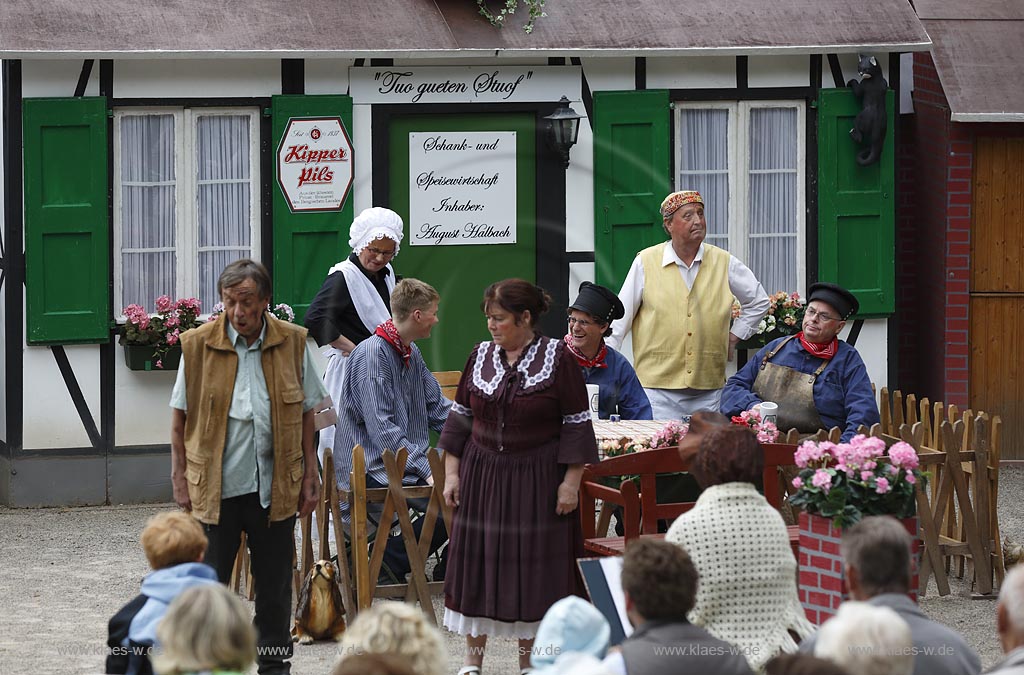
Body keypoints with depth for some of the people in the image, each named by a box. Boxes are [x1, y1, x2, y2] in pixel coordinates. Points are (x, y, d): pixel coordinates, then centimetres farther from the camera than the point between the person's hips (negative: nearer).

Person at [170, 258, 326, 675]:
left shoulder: (292, 343, 1)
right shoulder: (198, 345, -4)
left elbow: (305, 416, 7)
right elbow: (179, 418, 3)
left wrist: (309, 477, 4)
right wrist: (179, 478, -1)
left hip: (275, 487, 1)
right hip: (214, 486, -1)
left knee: (275, 583, 10)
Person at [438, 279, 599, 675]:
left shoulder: (557, 359, -7)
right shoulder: (481, 356, 4)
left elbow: (577, 425, -7)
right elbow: (460, 418, 10)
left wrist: (571, 482, -11)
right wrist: (452, 474, 5)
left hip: (538, 480, -3)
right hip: (482, 477, 3)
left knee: (532, 567, 3)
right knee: (477, 564, 5)